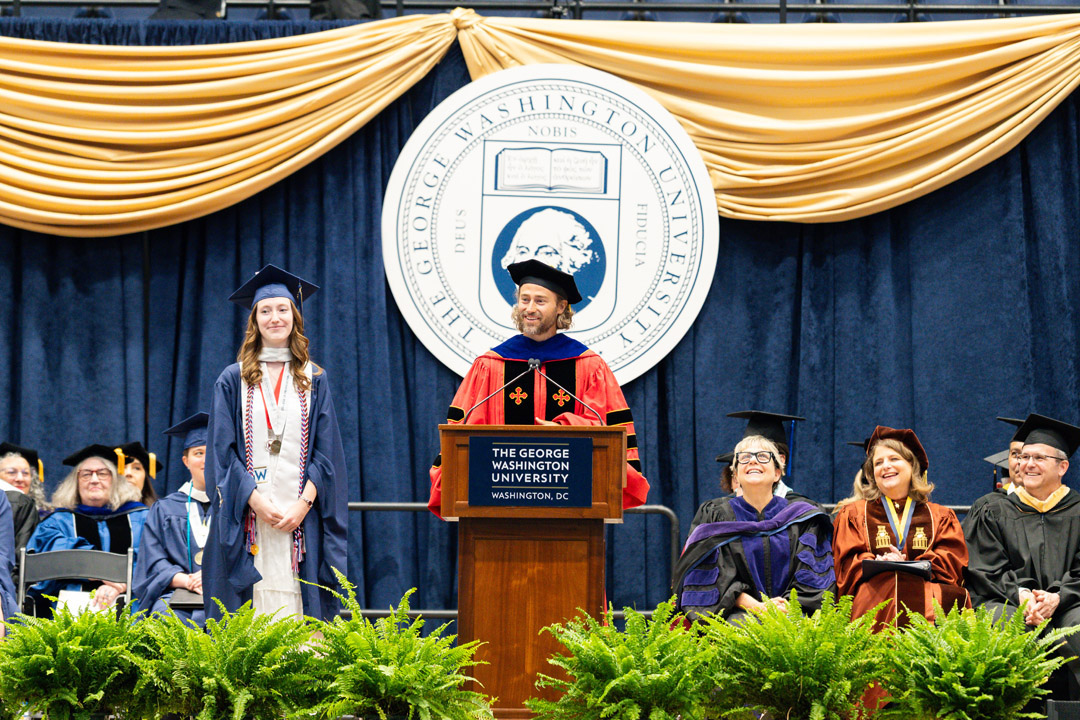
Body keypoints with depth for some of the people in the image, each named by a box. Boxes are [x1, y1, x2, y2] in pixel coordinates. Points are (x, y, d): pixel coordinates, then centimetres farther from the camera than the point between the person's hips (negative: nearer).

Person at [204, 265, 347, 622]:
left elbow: (326, 452, 6)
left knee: (299, 606, -5)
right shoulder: (233, 381, 8)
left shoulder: (314, 381, 11)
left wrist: (304, 503, -9)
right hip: (248, 517, -1)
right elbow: (222, 450, 1)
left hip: (301, 515, 1)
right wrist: (255, 500, -11)